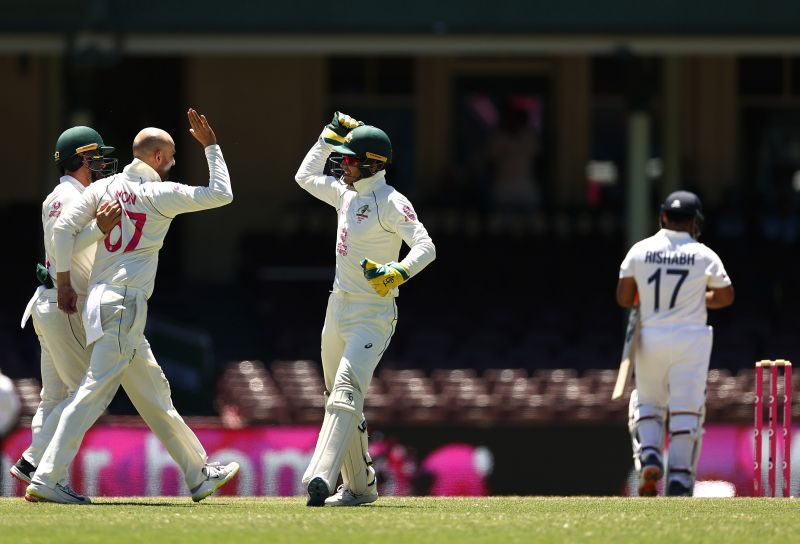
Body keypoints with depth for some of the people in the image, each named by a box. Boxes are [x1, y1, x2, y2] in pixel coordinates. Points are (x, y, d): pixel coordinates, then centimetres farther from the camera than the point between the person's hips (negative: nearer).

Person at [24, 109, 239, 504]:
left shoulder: (103, 187, 10)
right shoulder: (160, 194, -7)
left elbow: (63, 227, 2)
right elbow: (221, 194, -3)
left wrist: (64, 283, 9)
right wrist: (211, 146, 6)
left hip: (99, 298, 8)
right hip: (124, 303, -8)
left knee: (155, 393, 14)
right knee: (95, 391, -10)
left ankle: (200, 476, 20)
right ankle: (45, 480, -15)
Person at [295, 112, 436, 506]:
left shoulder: (391, 203, -13)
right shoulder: (347, 194, 12)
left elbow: (426, 247, -22)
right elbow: (306, 177, 28)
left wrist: (398, 273, -39)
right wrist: (331, 137, 19)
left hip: (373, 313, -9)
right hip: (338, 308, 9)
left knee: (346, 393, -23)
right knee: (339, 396, 12)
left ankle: (321, 480, -38)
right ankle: (359, 486, 21)